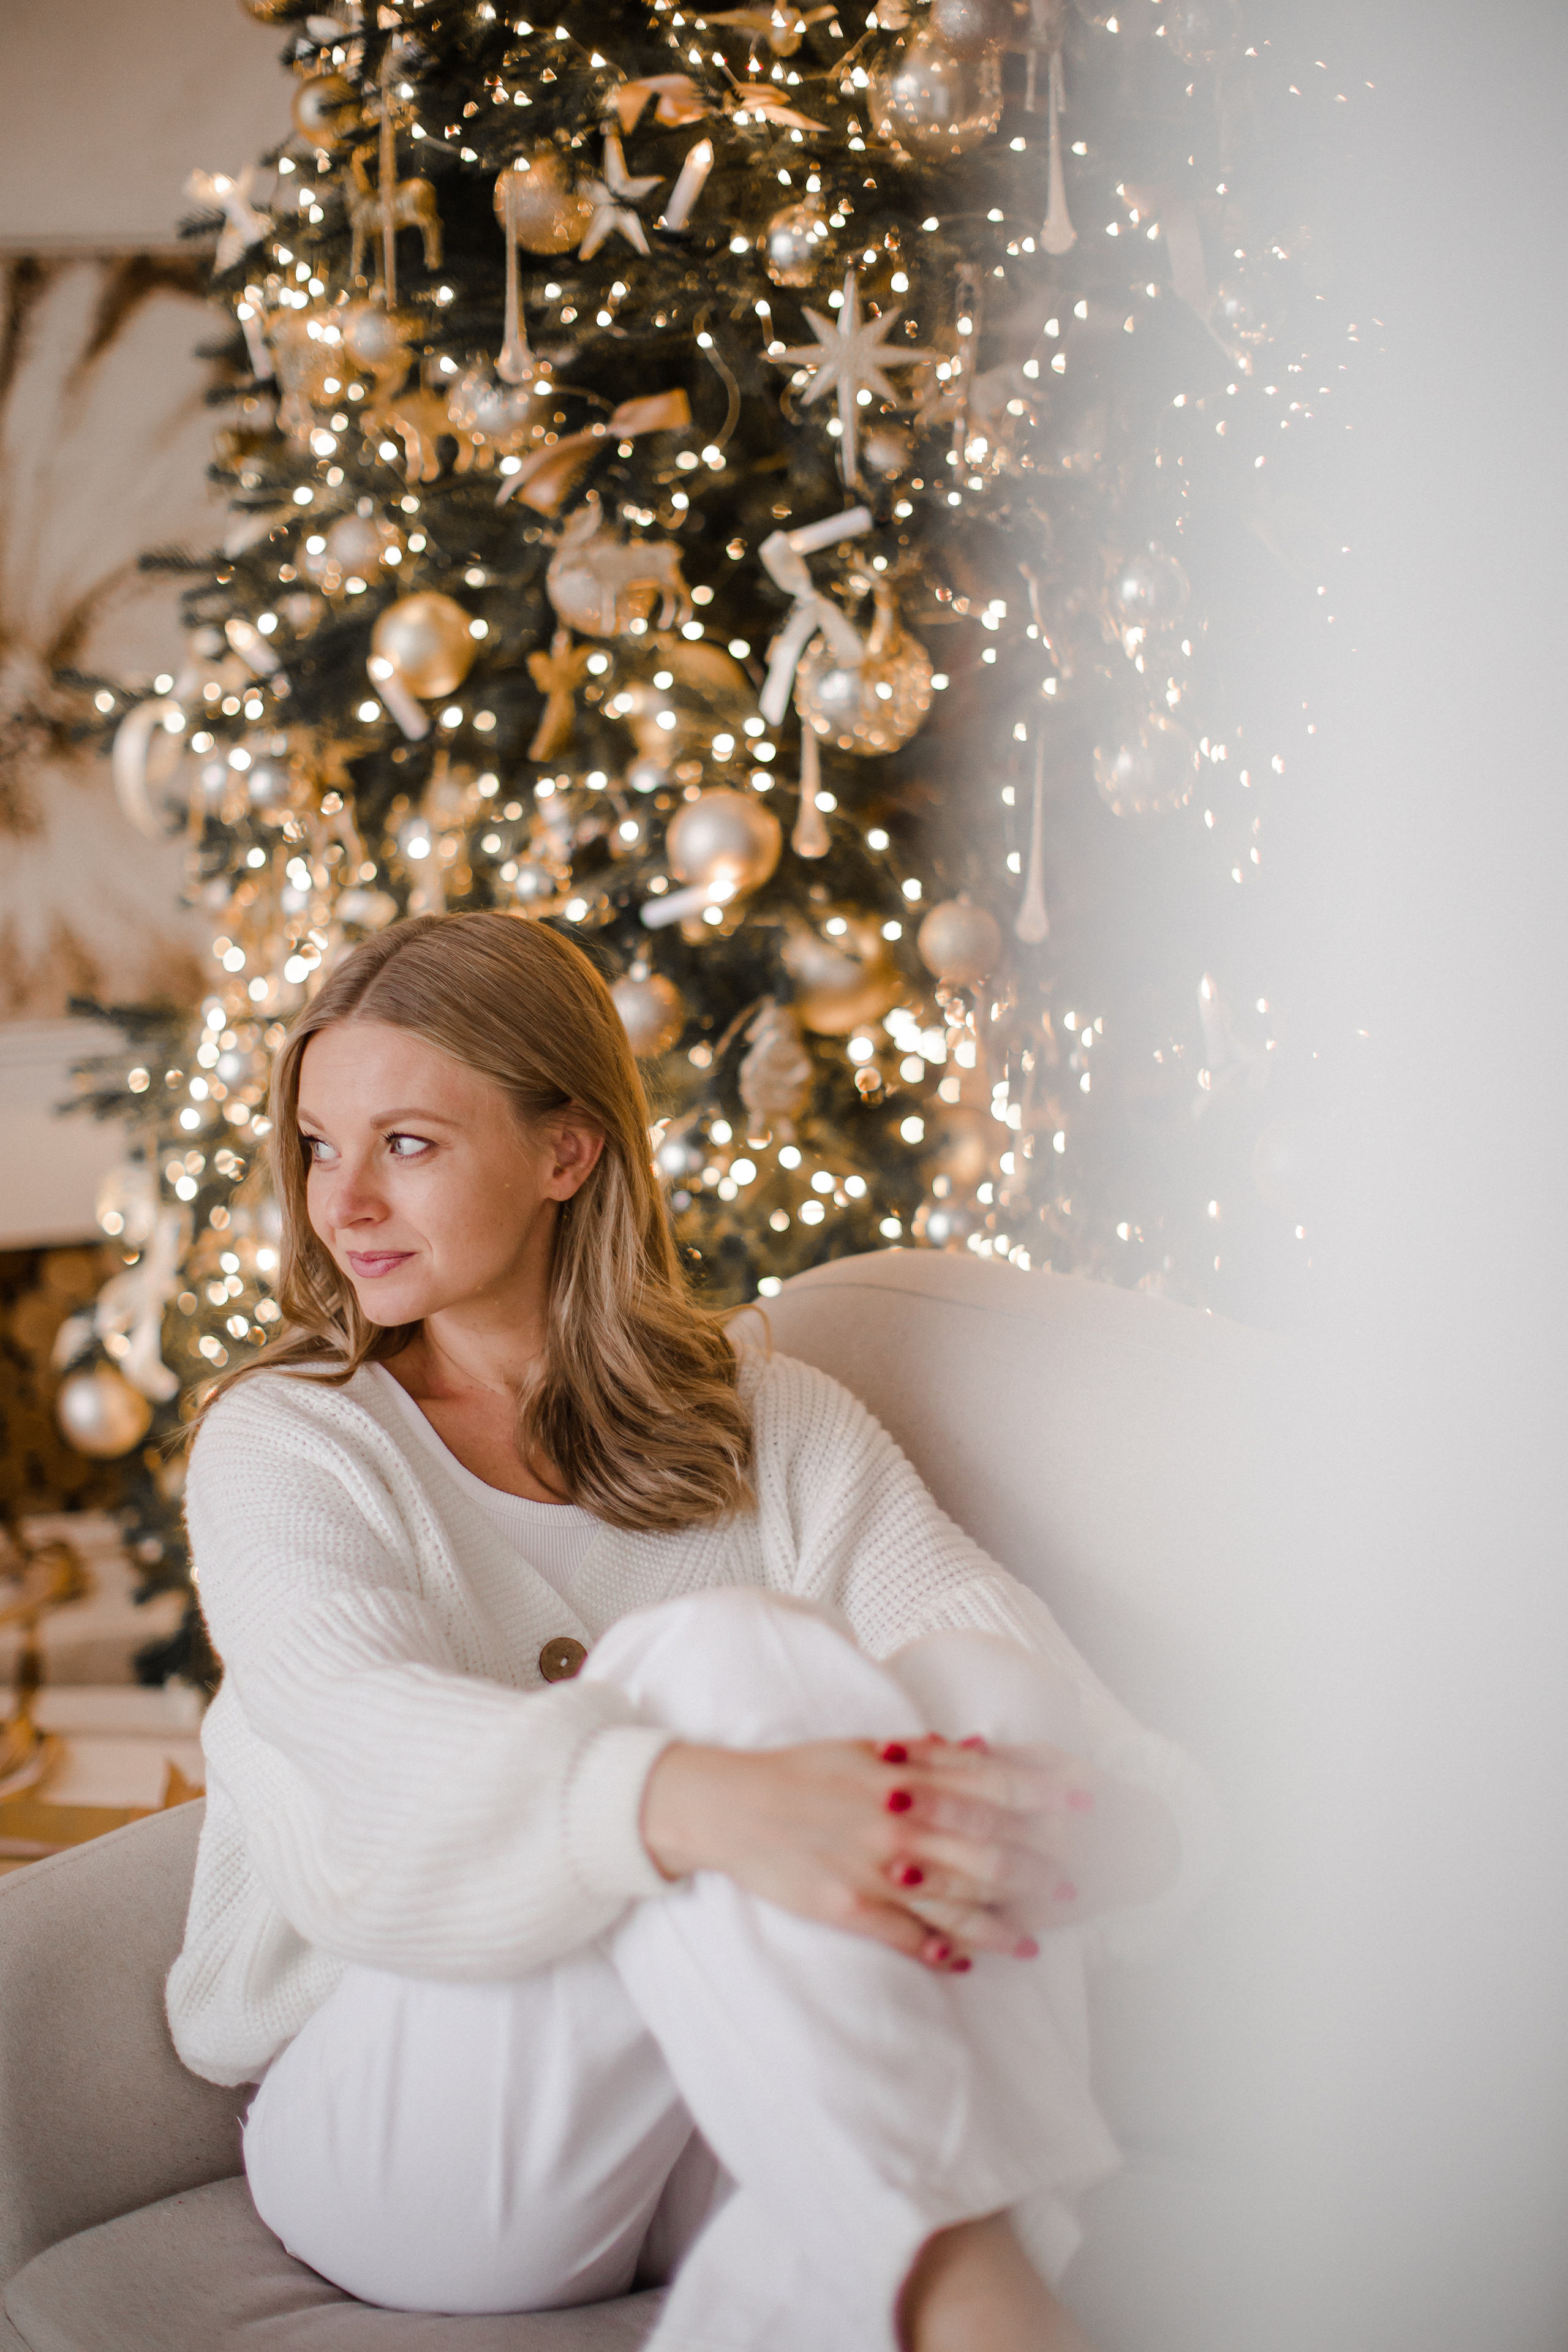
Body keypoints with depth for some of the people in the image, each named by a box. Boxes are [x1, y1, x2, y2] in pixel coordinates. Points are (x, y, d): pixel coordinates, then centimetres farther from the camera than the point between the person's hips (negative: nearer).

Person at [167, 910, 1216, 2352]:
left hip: (740, 2148, 3)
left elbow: (995, 1638, -8)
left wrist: (959, 1777, -35)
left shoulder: (767, 1422, 10)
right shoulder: (280, 1447, 1)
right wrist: (698, 1800, -43)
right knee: (731, 1651, -30)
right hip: (402, 2109, -2)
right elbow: (379, 1742, -21)